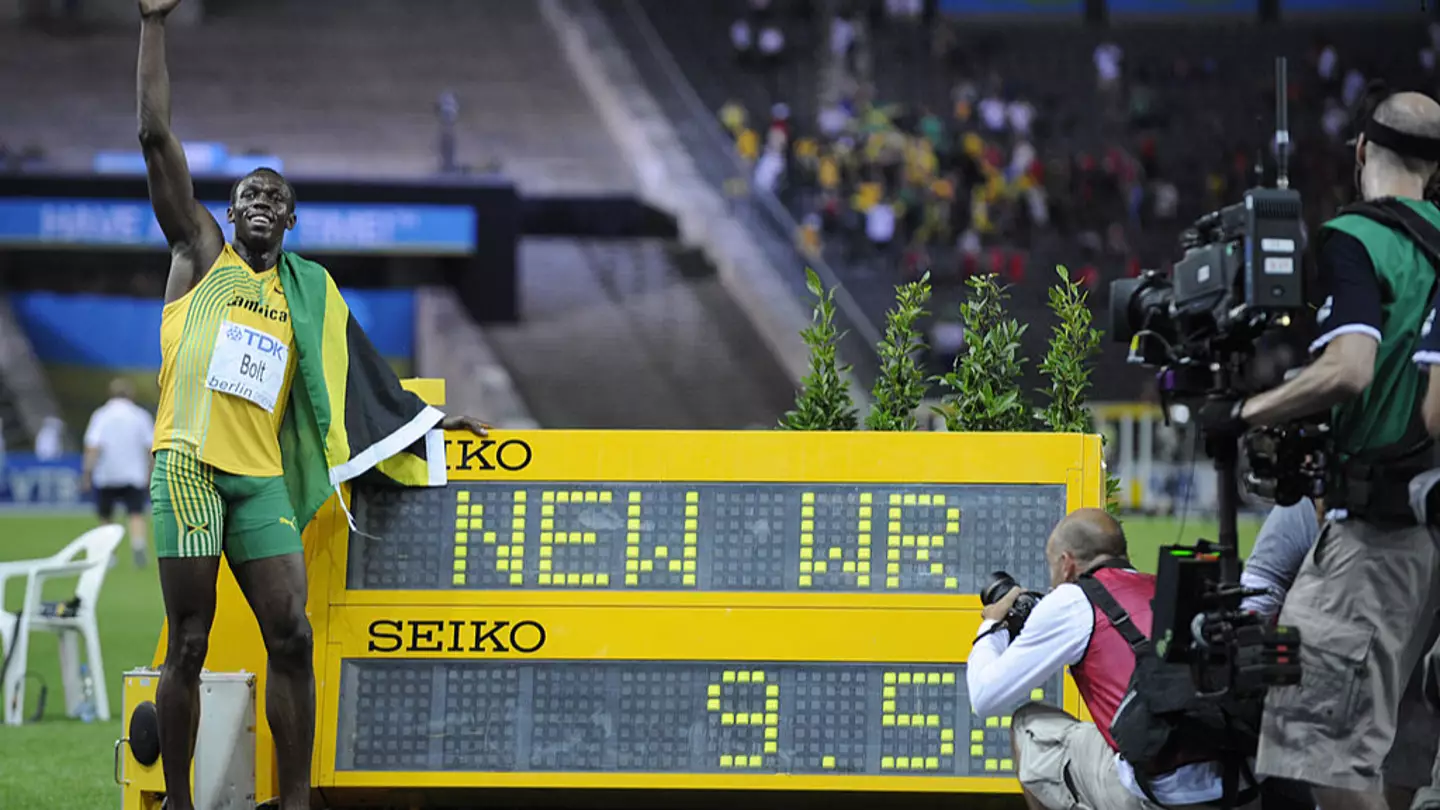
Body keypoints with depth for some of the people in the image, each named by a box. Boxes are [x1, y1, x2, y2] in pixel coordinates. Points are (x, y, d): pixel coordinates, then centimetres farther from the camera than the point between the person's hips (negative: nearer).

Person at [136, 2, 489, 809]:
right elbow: (157, 136, 4)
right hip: (190, 463, -3)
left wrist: (434, 419, 33)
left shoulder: (305, 289, 19)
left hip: (262, 476, 3)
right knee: (189, 645, -2)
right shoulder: (203, 253, 9)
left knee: (291, 637, -5)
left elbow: (357, 374, 31)